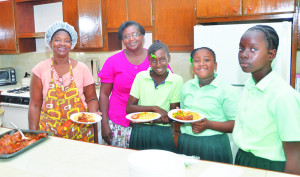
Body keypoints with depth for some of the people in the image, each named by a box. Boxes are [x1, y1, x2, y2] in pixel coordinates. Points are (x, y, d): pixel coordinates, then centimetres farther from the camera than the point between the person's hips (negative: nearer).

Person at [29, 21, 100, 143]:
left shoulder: (82, 69, -1)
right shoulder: (40, 69, -1)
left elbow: (91, 99, 4)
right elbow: (35, 106, -1)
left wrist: (93, 114, -16)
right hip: (48, 132, 0)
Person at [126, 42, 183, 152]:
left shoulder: (177, 80, -5)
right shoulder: (140, 77, -1)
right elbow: (129, 108, -4)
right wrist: (155, 108, -17)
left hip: (162, 133, -1)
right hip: (140, 131, 1)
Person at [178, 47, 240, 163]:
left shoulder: (227, 90, -8)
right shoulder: (187, 86, 9)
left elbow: (236, 125, -12)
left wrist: (208, 125, -22)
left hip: (212, 145, -4)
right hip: (186, 144, 5)